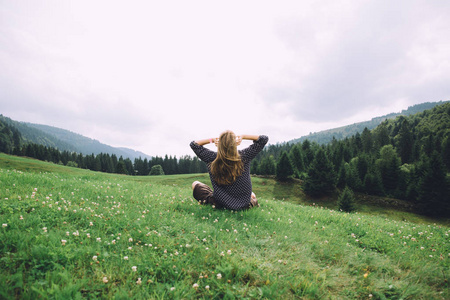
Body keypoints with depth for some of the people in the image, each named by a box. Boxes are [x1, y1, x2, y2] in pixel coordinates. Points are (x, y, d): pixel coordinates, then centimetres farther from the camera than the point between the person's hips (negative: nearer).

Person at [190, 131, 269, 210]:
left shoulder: (212, 158, -19)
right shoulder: (244, 156, -19)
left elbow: (193, 144, -2)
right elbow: (264, 139, -6)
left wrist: (212, 140, -9)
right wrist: (242, 136, -10)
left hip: (221, 204, -2)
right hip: (244, 203, 2)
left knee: (195, 184, 17)